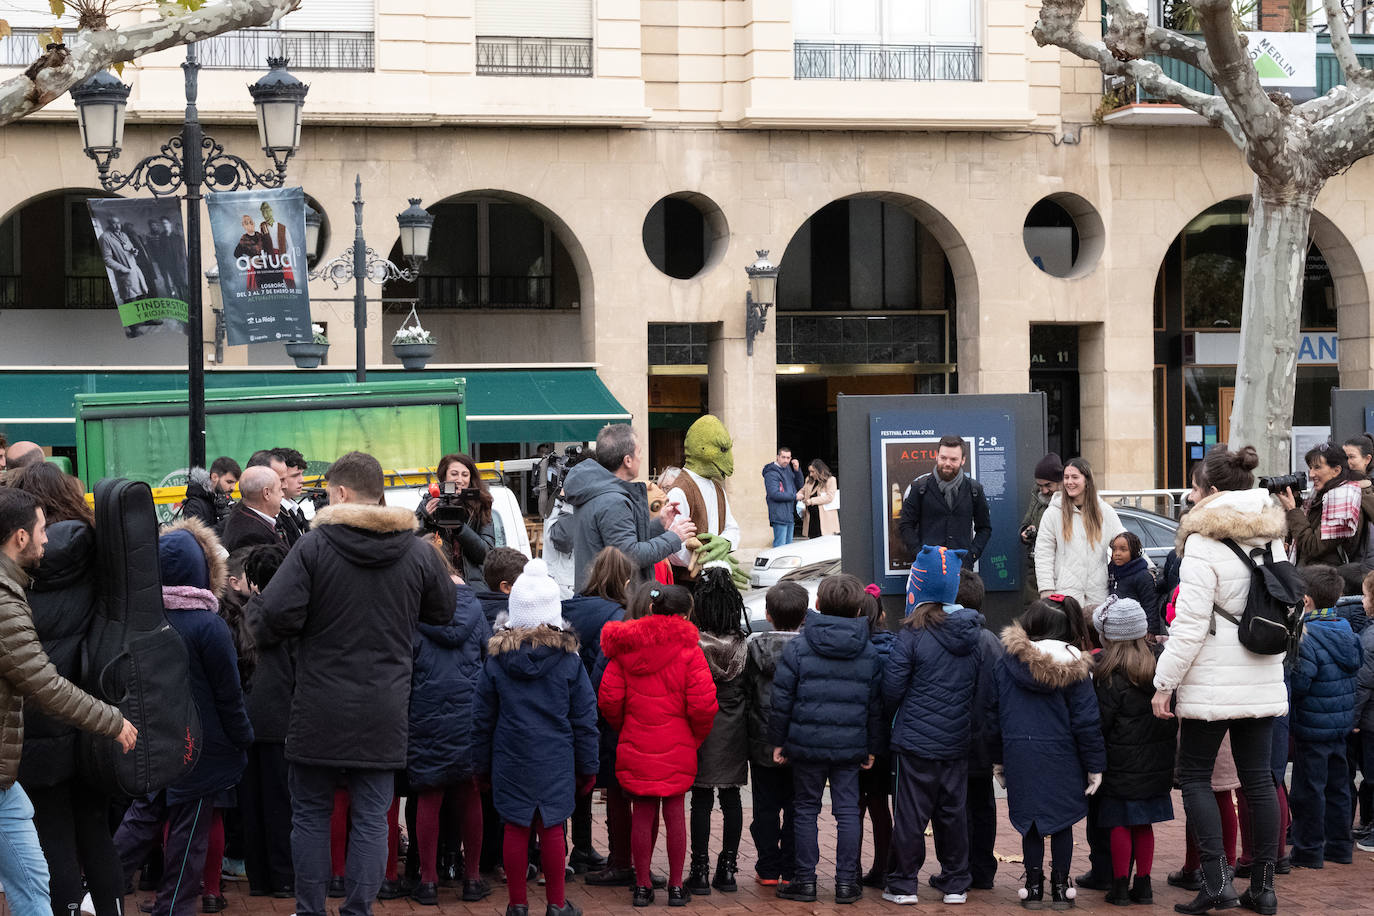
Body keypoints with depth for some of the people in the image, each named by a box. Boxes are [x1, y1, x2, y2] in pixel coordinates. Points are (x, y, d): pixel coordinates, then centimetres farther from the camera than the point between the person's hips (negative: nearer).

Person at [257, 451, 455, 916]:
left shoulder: (314, 545, -9)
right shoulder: (418, 552, 0)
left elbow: (277, 614, -16)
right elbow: (444, 611, 15)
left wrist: (315, 626, 5)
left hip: (320, 711, -2)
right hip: (383, 713, 2)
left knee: (310, 813, 12)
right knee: (371, 818, 7)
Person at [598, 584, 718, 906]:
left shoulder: (625, 648, 0)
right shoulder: (688, 650, -8)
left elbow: (608, 699, -1)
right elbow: (702, 703, -13)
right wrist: (697, 735, 5)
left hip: (635, 747, 2)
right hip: (677, 747, -2)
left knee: (642, 815, 8)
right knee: (675, 813, 7)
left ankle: (642, 886, 12)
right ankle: (675, 886, 11)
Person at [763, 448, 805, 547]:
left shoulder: (788, 468, 15)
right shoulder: (771, 473, -12)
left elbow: (800, 485, 15)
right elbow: (775, 494, -19)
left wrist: (797, 470, -1)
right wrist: (794, 496, -11)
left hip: (790, 516, 8)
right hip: (779, 516, -8)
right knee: (780, 547, -10)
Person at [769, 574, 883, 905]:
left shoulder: (798, 647, -5)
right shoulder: (869, 652, 3)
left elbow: (782, 698, -4)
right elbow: (876, 705, 7)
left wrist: (778, 740, 4)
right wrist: (873, 748, 14)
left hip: (807, 743, -2)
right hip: (850, 746, 2)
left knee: (806, 810, 8)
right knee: (847, 811, 7)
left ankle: (805, 880, 11)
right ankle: (846, 882, 7)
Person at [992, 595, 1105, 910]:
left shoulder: (1008, 662, -5)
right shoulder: (1074, 668, -7)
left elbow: (996, 714, -1)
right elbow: (1087, 721, -6)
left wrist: (998, 759, 8)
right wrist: (1095, 766, 1)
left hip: (1020, 755, 1)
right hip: (1061, 759, -1)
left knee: (1030, 823, 11)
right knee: (1062, 823, 11)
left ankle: (1033, 886, 15)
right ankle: (1061, 887, 14)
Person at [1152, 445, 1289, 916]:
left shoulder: (1205, 541, -14)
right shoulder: (1272, 538, 9)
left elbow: (1190, 623, -17)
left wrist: (1165, 682, -11)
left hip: (1213, 682, -6)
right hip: (1263, 681, 7)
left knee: (1194, 776, 3)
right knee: (1258, 778, 10)